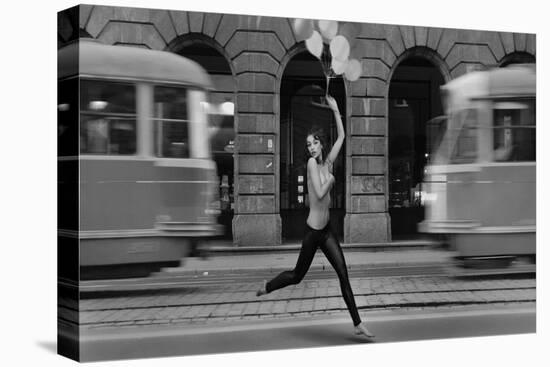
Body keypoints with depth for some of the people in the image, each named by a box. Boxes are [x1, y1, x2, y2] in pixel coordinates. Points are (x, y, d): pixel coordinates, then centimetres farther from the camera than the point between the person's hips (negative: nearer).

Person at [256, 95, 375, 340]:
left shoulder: (327, 163, 5)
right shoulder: (312, 162, -13)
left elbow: (341, 137, 16)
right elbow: (320, 194, -22)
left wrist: (336, 110, 14)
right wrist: (330, 180, -6)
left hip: (326, 230, 6)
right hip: (312, 230, -6)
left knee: (343, 275, -1)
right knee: (297, 276, 10)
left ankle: (357, 323, 1)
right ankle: (266, 286, 37)